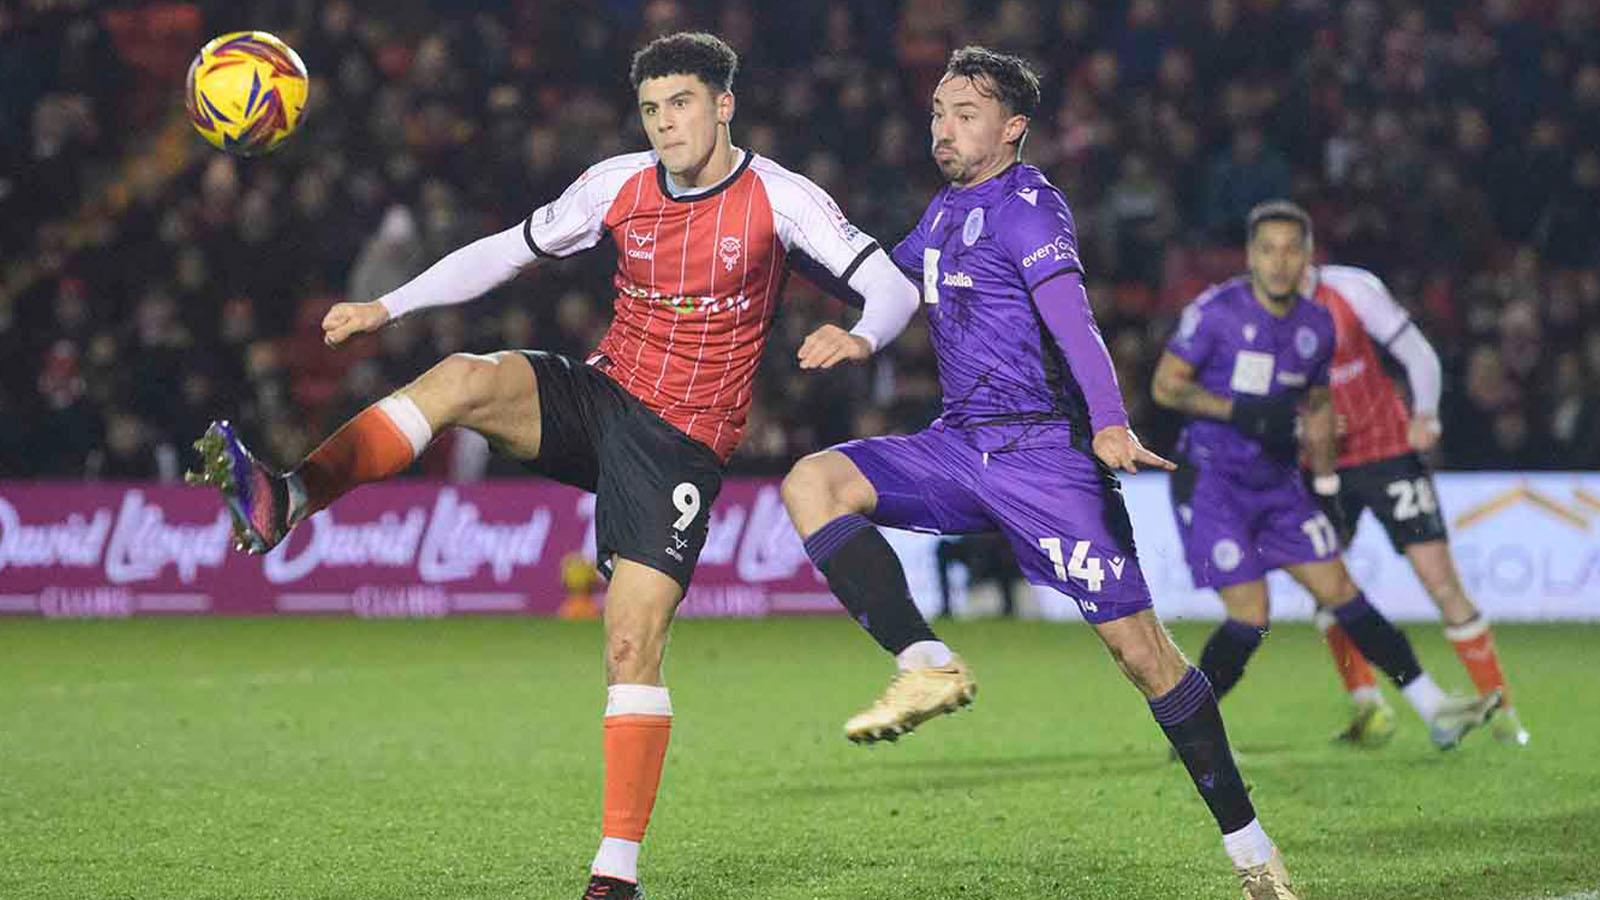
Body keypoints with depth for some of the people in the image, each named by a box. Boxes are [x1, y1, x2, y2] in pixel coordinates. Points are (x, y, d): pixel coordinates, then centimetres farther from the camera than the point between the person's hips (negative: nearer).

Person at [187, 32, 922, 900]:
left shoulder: (780, 200, -7)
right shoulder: (618, 185, 3)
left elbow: (893, 287, -8)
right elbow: (509, 249, 12)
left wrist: (859, 337, -32)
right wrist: (388, 306, 5)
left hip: (679, 445, -4)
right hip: (599, 396, 4)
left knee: (633, 642, -14)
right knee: (464, 377, -27)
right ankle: (285, 502, -36)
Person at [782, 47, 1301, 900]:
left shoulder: (1025, 205, -8)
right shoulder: (946, 210, 18)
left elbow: (1069, 316, -24)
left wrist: (1109, 423, -39)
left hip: (1042, 453, -7)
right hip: (957, 447, 7)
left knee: (1138, 645, -9)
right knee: (811, 483, -15)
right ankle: (928, 667, -21)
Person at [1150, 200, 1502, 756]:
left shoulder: (1317, 327, 5)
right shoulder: (1216, 311, -12)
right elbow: (1165, 386, -10)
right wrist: (1241, 411, -21)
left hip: (1276, 481, 5)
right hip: (1210, 477, -5)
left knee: (1340, 591, 1)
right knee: (1250, 620, -12)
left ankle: (1435, 712, 1)